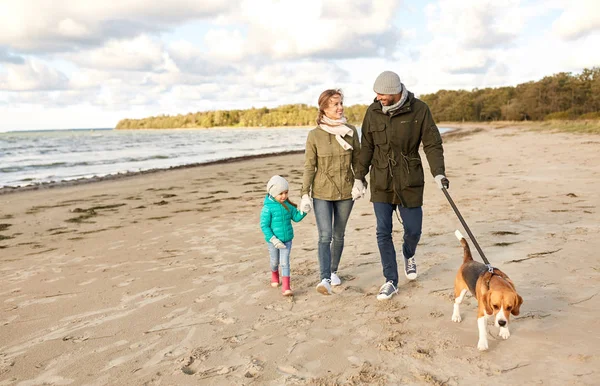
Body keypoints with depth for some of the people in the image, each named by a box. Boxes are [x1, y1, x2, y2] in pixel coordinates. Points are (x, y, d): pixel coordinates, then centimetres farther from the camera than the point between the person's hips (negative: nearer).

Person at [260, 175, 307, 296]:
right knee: (275, 262, 19)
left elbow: (296, 217, 3)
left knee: (285, 262, -2)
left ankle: (286, 287, 0)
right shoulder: (268, 207, -19)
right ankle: (274, 277, 49)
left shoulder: (288, 205, -5)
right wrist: (273, 239, -21)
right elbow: (264, 225, -17)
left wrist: (303, 211, -17)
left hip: (287, 239, 2)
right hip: (273, 240, -2)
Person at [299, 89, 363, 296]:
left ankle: (333, 271, 31)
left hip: (345, 192, 3)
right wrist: (305, 194, -6)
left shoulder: (351, 131, 1)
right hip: (322, 193, -2)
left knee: (339, 235, 13)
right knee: (325, 236, -12)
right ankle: (325, 279, -14)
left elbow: (357, 161, 7)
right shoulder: (314, 134, -6)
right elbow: (309, 167, -4)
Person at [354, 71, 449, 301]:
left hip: (410, 181, -1)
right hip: (381, 181, 2)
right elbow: (366, 147, 6)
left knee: (413, 229, 6)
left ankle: (408, 256, 42)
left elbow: (432, 144, -6)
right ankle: (391, 281, 12)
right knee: (383, 232, 0)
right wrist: (359, 176, 5)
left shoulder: (419, 110, -8)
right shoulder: (373, 111, -1)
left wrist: (438, 172, -18)